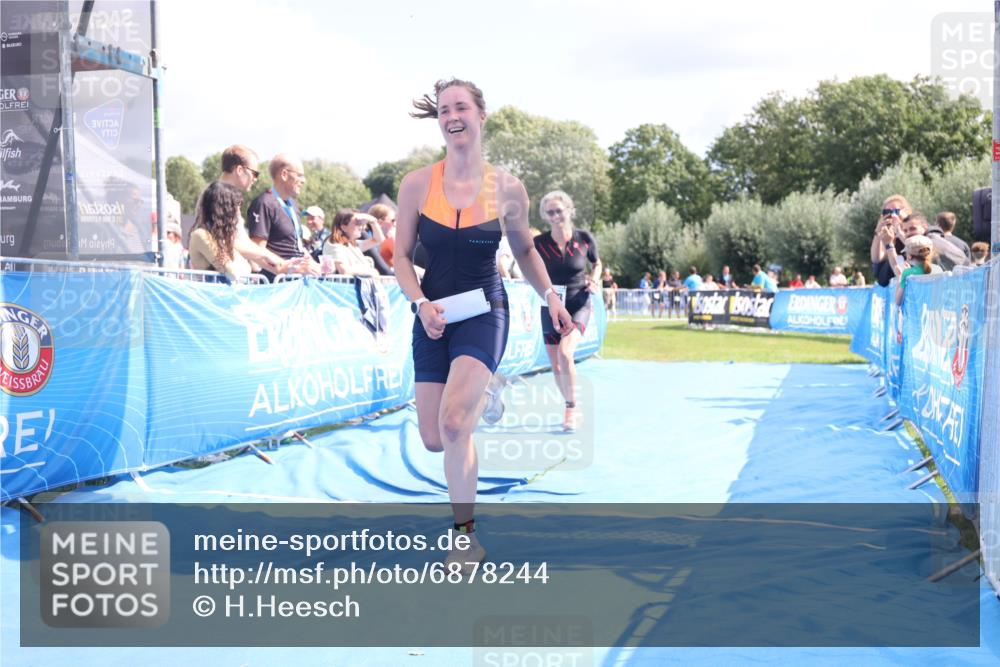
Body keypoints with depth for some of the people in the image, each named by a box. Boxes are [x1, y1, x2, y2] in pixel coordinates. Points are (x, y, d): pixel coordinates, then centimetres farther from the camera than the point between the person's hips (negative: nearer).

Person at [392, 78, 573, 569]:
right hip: (434, 317, 3)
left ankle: (467, 537, -4)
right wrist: (421, 303, -14)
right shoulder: (417, 184, -4)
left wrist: (550, 296, -1)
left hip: (484, 313, -2)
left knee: (454, 422, -23)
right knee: (434, 440, 2)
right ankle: (478, 395, 40)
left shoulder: (507, 189, -4)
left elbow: (525, 251, 12)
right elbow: (401, 257, 2)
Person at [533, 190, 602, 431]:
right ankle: (572, 410, 30)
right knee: (556, 367, 6)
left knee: (565, 352, -26)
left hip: (578, 306, -2)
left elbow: (596, 264, 12)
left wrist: (594, 280, -6)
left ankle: (570, 409, -10)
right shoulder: (539, 243, -6)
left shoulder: (584, 238, -6)